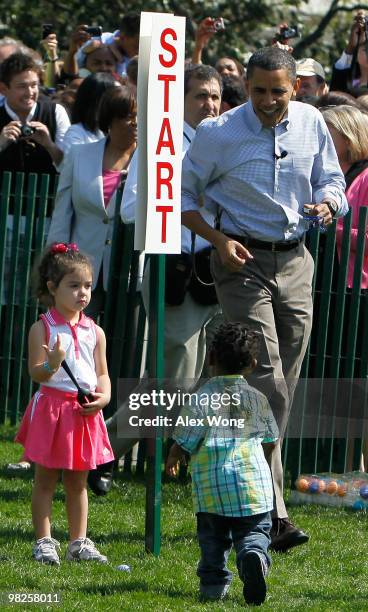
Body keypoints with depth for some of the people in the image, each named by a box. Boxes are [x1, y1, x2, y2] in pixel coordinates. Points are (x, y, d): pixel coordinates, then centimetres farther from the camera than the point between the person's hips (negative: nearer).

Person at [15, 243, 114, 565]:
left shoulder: (95, 332, 8)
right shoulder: (42, 329, -6)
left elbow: (102, 373, 12)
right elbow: (36, 373, -10)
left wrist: (104, 396, -8)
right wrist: (52, 363, -31)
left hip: (86, 413, 4)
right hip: (51, 407, -4)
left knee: (78, 482, 11)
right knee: (45, 480, 2)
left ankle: (78, 542, 16)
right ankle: (44, 542, 6)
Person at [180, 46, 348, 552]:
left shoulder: (311, 124, 6)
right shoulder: (219, 134, -6)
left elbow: (331, 181, 16)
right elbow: (182, 194, 1)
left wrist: (327, 202, -8)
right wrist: (219, 239, -13)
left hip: (294, 261, 5)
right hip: (243, 261, -5)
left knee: (282, 390, 7)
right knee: (266, 386, -14)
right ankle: (271, 514, -18)